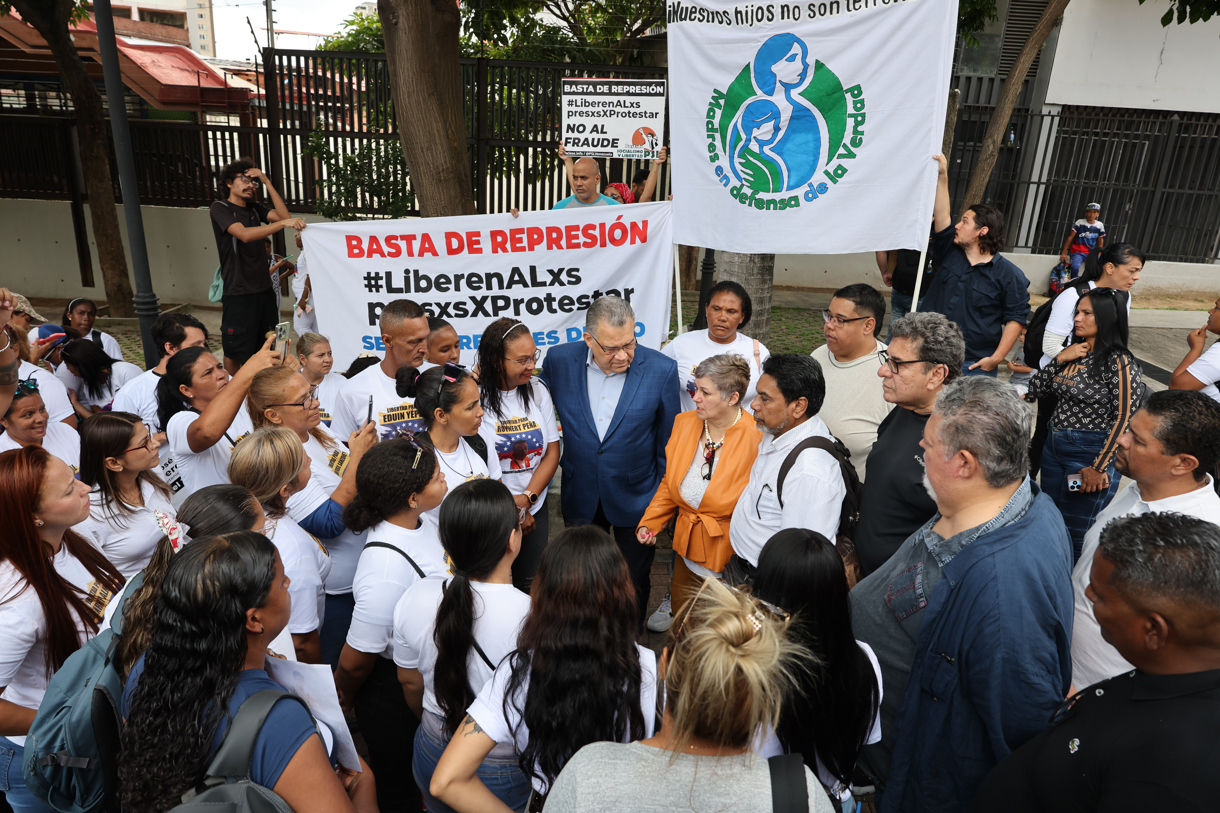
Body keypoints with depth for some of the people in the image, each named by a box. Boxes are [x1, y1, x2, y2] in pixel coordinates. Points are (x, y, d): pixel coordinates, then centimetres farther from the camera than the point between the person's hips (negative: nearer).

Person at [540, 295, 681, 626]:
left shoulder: (662, 370, -17)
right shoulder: (559, 360, -14)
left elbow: (668, 443, -6)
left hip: (637, 497, -1)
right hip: (581, 496, 2)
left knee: (635, 584, 17)